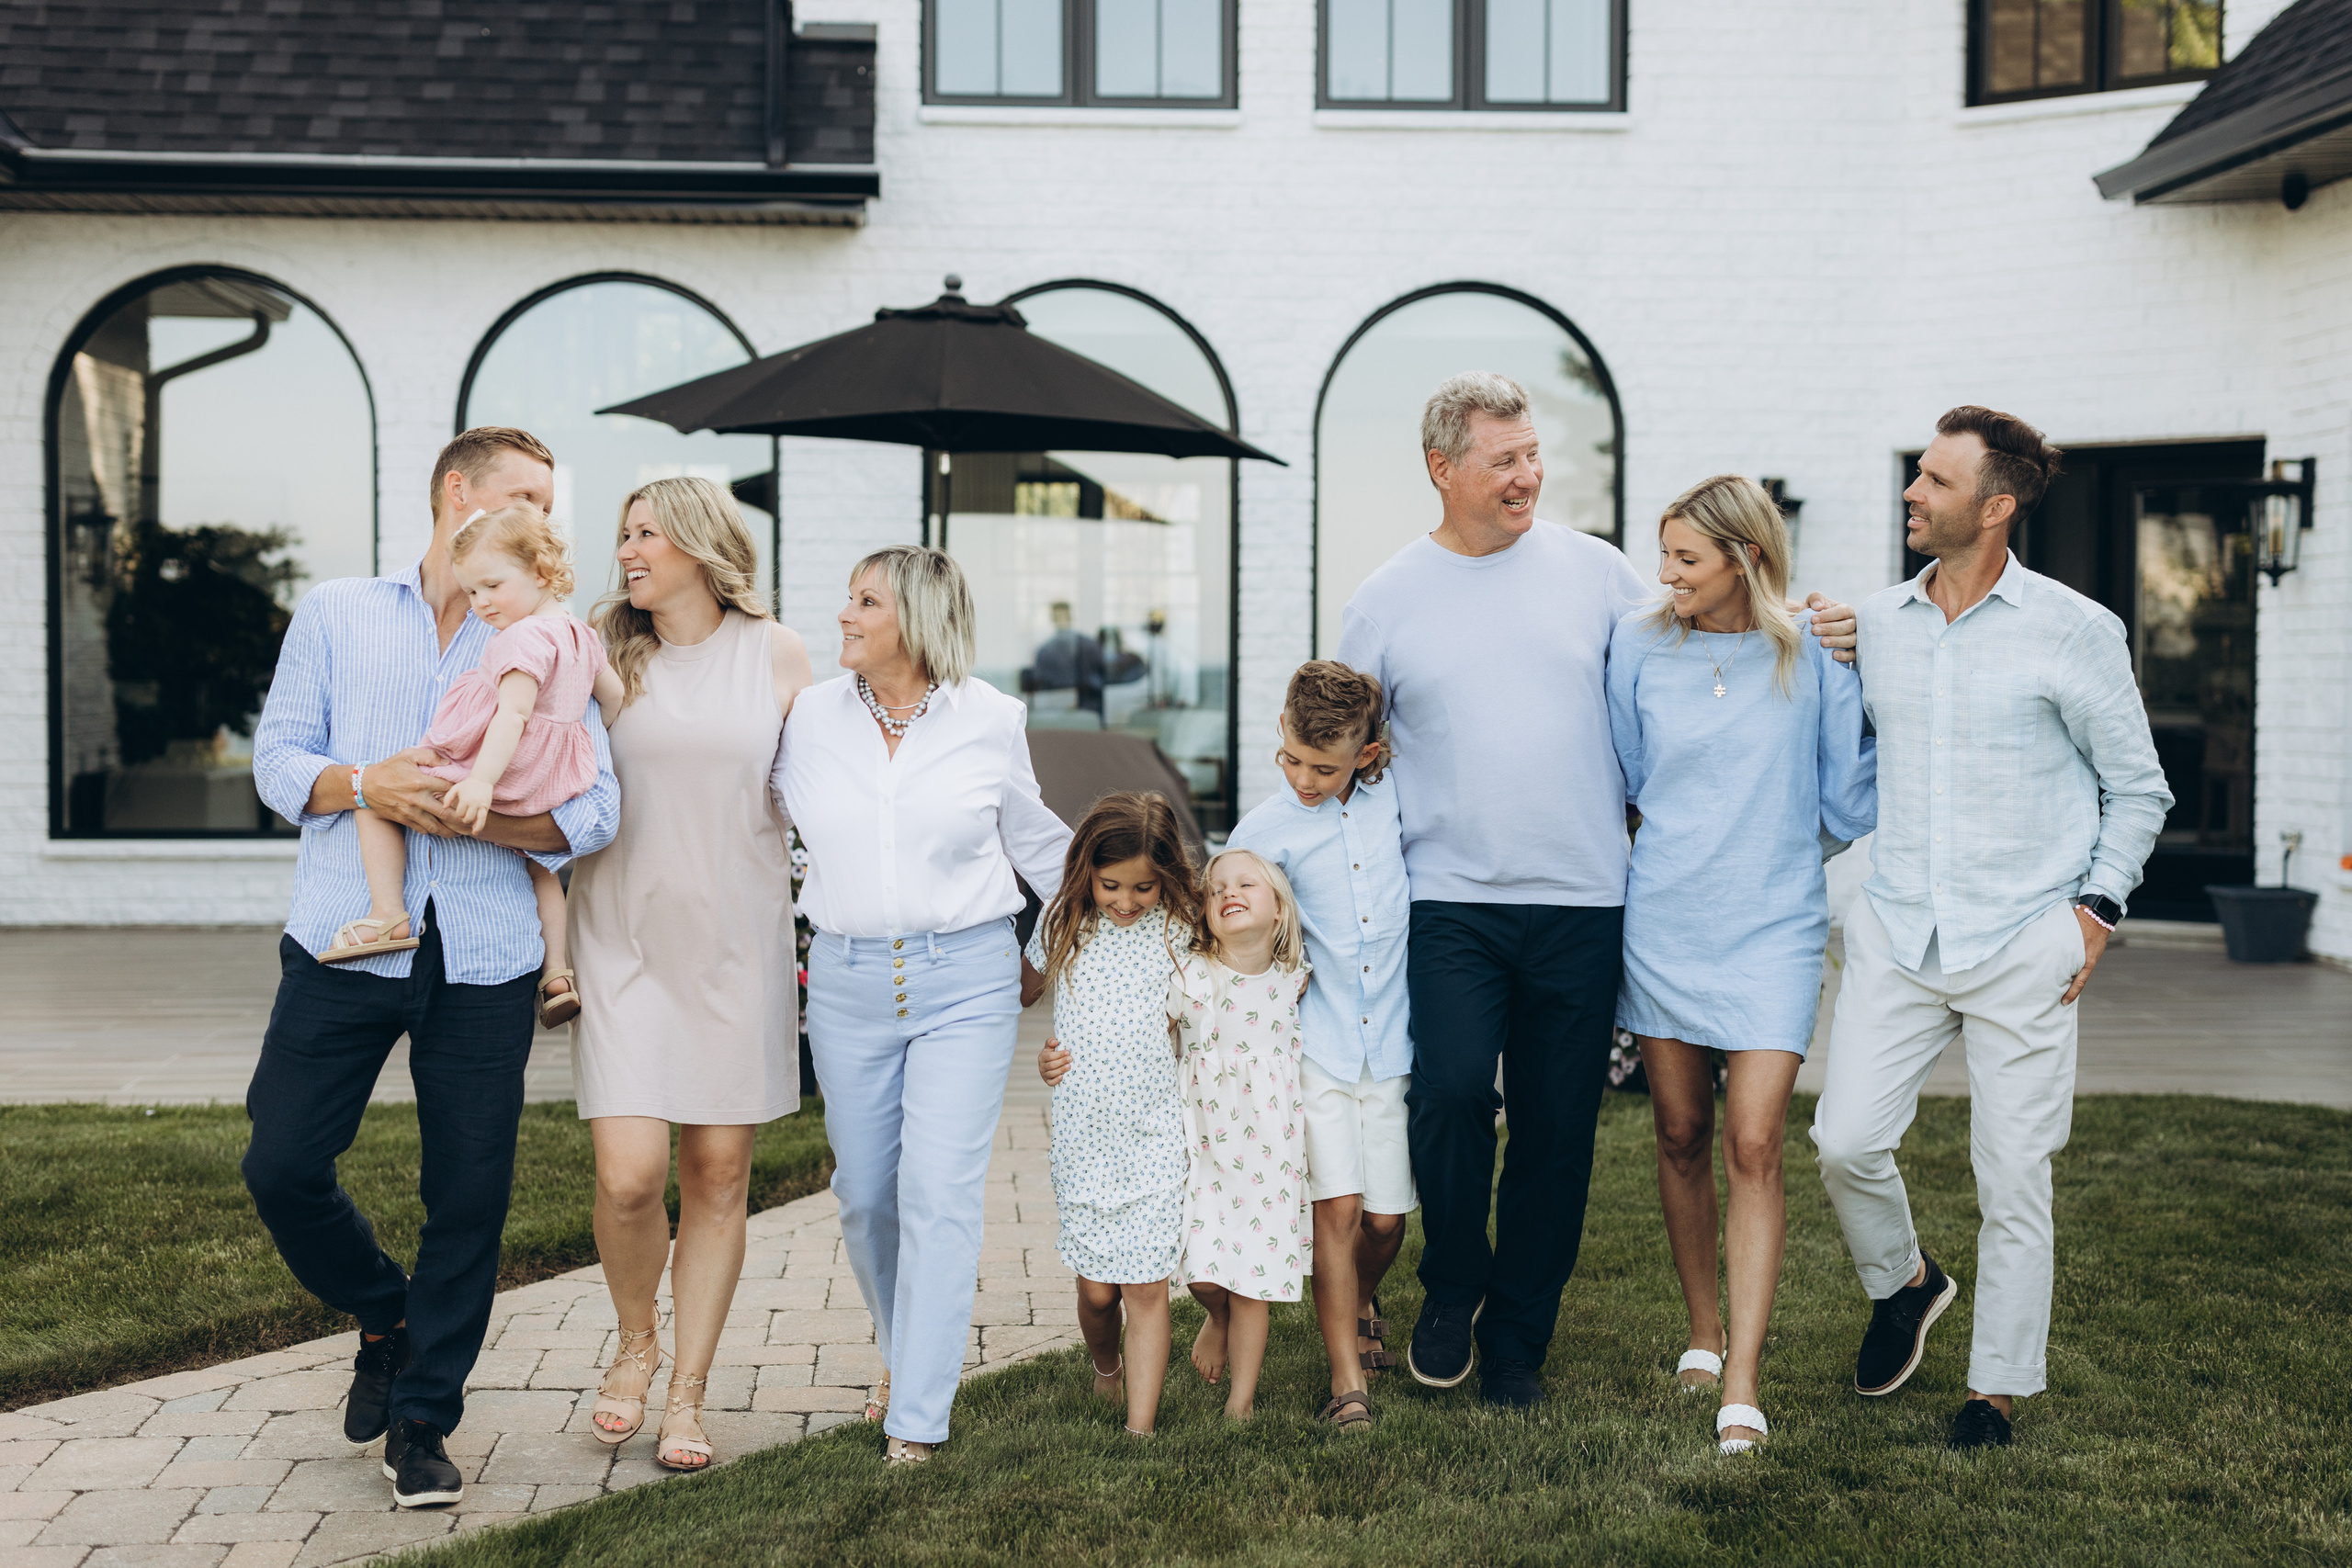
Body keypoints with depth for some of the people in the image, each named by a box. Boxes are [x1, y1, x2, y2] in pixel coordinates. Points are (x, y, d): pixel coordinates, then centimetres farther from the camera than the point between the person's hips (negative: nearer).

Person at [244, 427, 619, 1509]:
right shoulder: (336, 614, 11)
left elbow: (591, 810, -1)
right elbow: (277, 760, 3)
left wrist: (468, 816, -16)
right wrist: (366, 785, -16)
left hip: (485, 961, 0)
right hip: (344, 939, 0)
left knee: (469, 1196, 2)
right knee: (283, 1163, -2)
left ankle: (422, 1419, 18)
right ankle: (385, 1318, 27)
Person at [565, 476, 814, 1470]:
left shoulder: (774, 655, 5)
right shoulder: (603, 657, 6)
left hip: (737, 942, 0)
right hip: (625, 940, 0)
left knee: (718, 1175, 3)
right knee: (628, 1175, -10)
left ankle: (687, 1393, 16)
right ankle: (635, 1344, 19)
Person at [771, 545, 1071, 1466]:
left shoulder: (992, 722, 0)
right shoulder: (810, 717, 2)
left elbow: (1037, 843, 16)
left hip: (966, 980, -2)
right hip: (847, 980, 2)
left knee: (939, 1189, -9)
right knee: (865, 1193, 9)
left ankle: (917, 1418, -4)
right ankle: (903, 1355, 34)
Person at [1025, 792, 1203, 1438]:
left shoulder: (1180, 930, -2)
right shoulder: (1065, 925, 3)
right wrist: (1044, 1056, 5)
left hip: (1155, 1134, -2)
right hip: (1084, 1133, 2)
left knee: (1146, 1286, -5)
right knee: (1096, 1286, 7)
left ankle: (1140, 1429, 0)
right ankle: (1104, 1368, 37)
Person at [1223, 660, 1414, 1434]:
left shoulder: (1401, 798, 0)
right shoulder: (1265, 829, -3)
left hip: (1390, 1043, 1)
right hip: (1314, 1044, -1)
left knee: (1386, 1216, 7)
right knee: (1336, 1207, -9)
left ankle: (1360, 1307, 39)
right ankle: (1348, 1380, -1)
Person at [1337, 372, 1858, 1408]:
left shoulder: (1595, 571, 7)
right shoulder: (1384, 603, 6)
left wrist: (1806, 634, 4)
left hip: (1581, 904, 1)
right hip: (1452, 902, -1)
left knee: (1556, 1132, 5)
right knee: (1452, 1091, -18)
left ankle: (1518, 1341, 21)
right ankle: (1452, 1291, 9)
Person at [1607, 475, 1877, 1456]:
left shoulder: (1816, 657, -3)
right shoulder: (1639, 647, 3)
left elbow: (1848, 796, 5)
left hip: (1773, 928, -2)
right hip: (1662, 921, 3)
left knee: (1754, 1147, -10)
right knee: (1681, 1137, 10)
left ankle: (1742, 1382, -9)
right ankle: (1703, 1330, 28)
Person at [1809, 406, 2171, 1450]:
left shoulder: (2074, 633, -4)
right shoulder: (1877, 624, 7)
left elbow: (2138, 789, 4)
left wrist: (2097, 907, -4)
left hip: (2023, 945, -3)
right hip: (1896, 933, 3)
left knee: (2012, 1176, 2)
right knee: (1846, 1139, -5)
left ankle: (2000, 1383, 19)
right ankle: (1901, 1284, 26)